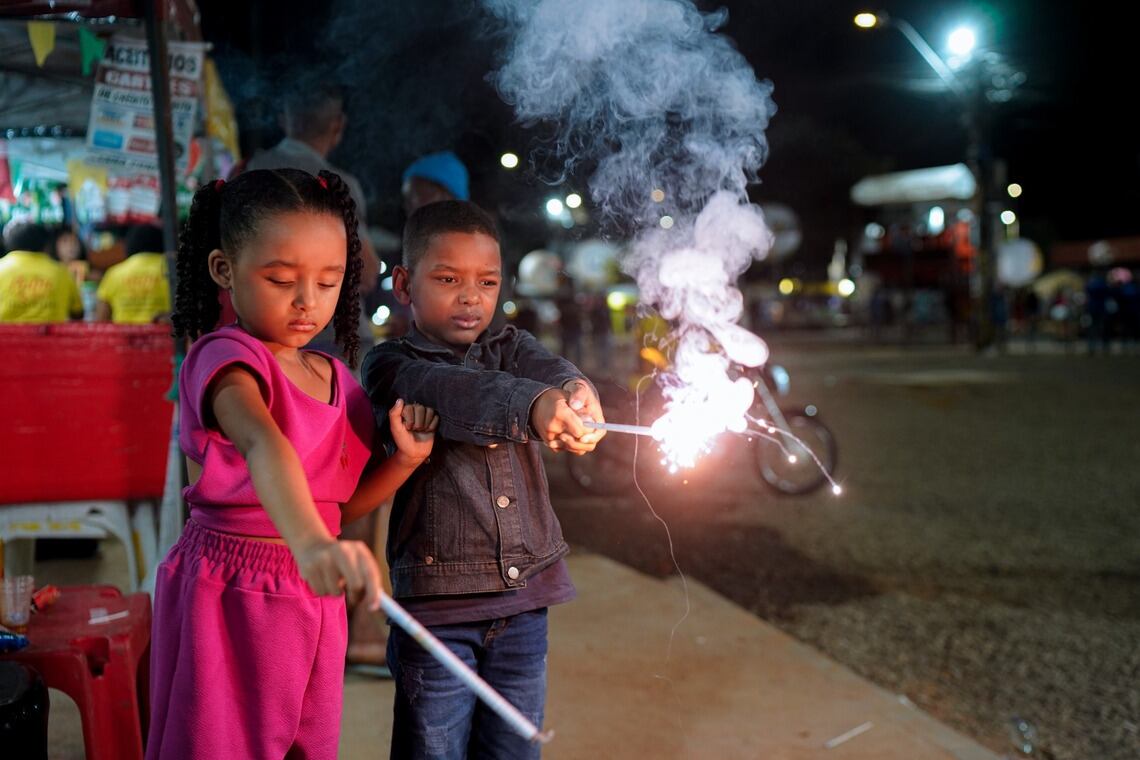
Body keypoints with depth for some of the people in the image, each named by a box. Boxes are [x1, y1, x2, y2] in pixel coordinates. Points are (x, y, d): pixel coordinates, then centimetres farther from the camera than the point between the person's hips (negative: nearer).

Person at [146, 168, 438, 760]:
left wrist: (406, 456, -5)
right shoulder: (225, 358, -16)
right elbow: (264, 446, -38)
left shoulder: (336, 380, 8)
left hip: (312, 599, 7)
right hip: (230, 598, -7)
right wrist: (310, 542, -56)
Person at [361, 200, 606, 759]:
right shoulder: (390, 366, -2)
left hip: (525, 595, 4)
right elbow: (449, 393, -24)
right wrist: (531, 404, -43)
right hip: (437, 601, -4)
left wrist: (577, 397, -36)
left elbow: (555, 374, -11)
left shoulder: (511, 348, 12)